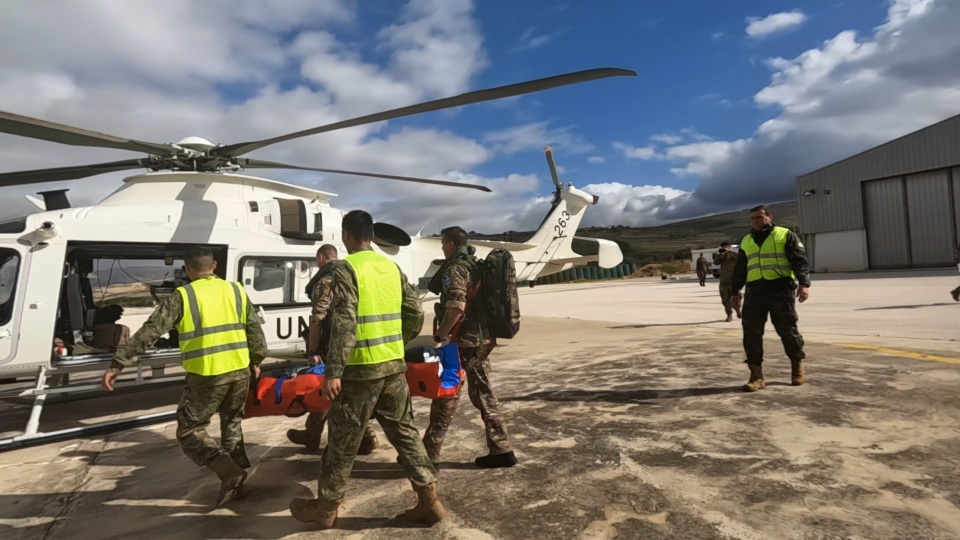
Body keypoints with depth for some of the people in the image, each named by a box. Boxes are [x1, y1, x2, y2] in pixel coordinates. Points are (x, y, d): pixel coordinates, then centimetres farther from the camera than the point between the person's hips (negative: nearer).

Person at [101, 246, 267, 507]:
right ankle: (235, 476, 26)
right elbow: (255, 330, 11)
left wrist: (118, 363, -2)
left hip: (206, 375, -5)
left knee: (189, 431, 11)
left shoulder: (182, 296, -2)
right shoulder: (236, 290, 9)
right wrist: (256, 361, 23)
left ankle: (228, 470, -5)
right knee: (231, 423, 24)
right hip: (239, 370, 5)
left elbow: (149, 332, -7)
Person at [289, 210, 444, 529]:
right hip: (394, 365, 6)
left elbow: (343, 323, -19)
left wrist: (333, 371, -17)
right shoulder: (392, 266, 9)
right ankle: (429, 502, 18)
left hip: (362, 368, -6)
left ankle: (326, 508, 27)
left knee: (343, 441, 10)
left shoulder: (344, 268, -9)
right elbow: (416, 313, 11)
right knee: (404, 433, 14)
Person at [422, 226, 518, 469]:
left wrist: (439, 336, -17)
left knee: (446, 394, 0)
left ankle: (429, 454, 10)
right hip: (482, 337, 9)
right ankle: (501, 450, 16)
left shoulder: (455, 268, -12)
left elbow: (456, 306, -24)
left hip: (464, 340, -9)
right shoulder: (476, 265, 16)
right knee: (482, 393, 13)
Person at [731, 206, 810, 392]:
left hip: (780, 290, -4)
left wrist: (804, 283, -16)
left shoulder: (786, 235, 5)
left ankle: (797, 366, 25)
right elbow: (740, 269, 24)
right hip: (754, 292, 4)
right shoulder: (746, 241, 19)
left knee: (787, 330, 2)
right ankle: (756, 375, 4)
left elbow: (799, 261, -3)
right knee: (751, 333, -2)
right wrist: (735, 291, 21)